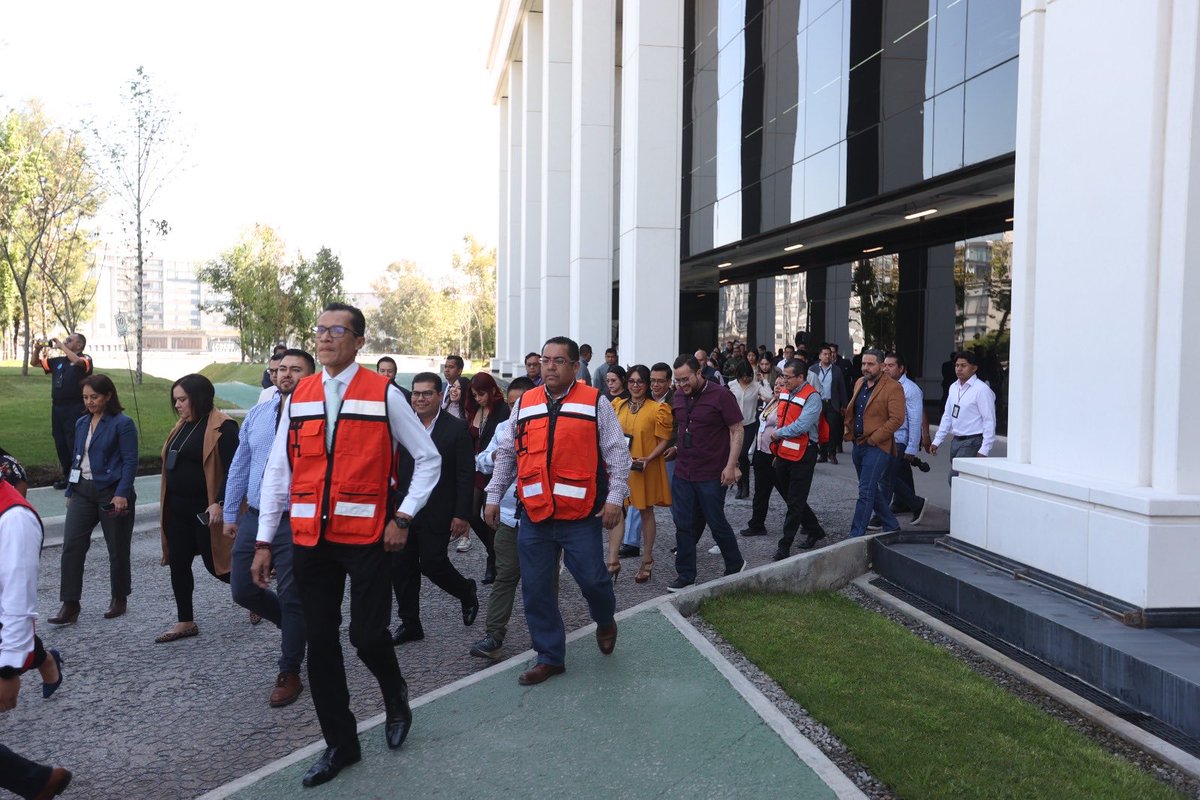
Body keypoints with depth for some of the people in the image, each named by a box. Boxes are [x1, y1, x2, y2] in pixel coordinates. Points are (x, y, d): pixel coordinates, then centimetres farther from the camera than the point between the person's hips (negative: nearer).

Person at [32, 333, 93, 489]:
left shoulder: (85, 359, -4)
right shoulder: (58, 361, 15)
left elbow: (77, 361, -28)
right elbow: (34, 363, 22)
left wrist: (61, 346, -18)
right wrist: (37, 349, 4)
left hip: (75, 408, -7)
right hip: (57, 407, 7)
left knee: (75, 444, -6)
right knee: (60, 444, 12)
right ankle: (67, 476, 23)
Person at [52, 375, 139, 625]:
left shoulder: (122, 424, -9)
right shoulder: (82, 423, 12)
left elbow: (130, 461, -13)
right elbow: (76, 458, 18)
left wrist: (121, 493, -20)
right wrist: (70, 491, 16)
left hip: (112, 492, -6)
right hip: (83, 492, 6)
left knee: (117, 549, 6)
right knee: (71, 546, -3)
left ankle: (119, 599, 23)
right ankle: (70, 605, 2)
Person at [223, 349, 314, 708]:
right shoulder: (256, 414, 8)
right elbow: (239, 466, 15)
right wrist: (230, 513, 16)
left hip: (295, 523, -6)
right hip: (253, 517, 6)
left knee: (291, 599, 4)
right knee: (242, 589, 10)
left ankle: (289, 675, 22)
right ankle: (298, 626, 37)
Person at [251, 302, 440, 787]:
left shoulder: (384, 394, -4)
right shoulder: (298, 396, 7)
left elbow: (428, 459, 1)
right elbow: (278, 471, 8)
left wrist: (403, 518, -6)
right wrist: (264, 542, 5)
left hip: (366, 535, -4)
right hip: (310, 537, 4)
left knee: (367, 634, -3)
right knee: (319, 642, 8)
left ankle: (395, 696, 32)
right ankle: (339, 744, 24)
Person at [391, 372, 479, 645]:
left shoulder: (457, 429, -7)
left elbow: (466, 475, -8)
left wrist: (462, 515, -13)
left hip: (436, 514, -5)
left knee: (432, 563, -5)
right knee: (400, 567, 6)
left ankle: (467, 592, 26)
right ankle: (410, 624, 20)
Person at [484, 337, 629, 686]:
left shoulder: (595, 402, -1)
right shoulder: (524, 403, 9)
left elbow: (617, 453, -1)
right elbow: (506, 453, 15)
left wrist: (615, 497, -8)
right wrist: (493, 496, 13)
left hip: (581, 516, -3)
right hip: (534, 514, 4)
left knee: (591, 579, -2)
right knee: (536, 590, 7)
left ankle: (605, 622, 34)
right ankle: (550, 657, 24)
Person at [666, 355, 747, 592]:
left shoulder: (720, 395, -11)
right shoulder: (678, 396, 6)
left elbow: (737, 431, -10)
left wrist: (730, 466, -15)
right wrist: (674, 448, 8)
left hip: (711, 475, -5)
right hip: (682, 472, 5)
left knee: (716, 523, 6)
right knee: (683, 525, 6)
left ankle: (735, 565, 29)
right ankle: (685, 575, 17)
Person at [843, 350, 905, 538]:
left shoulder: (893, 388, -12)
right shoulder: (859, 383, 13)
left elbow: (896, 419, -18)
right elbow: (851, 411, 23)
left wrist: (873, 439, -17)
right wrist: (848, 432, 9)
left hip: (877, 447, -8)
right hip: (857, 445, 8)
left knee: (866, 492, -8)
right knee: (871, 490, 17)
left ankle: (856, 534, -4)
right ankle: (892, 526, 31)